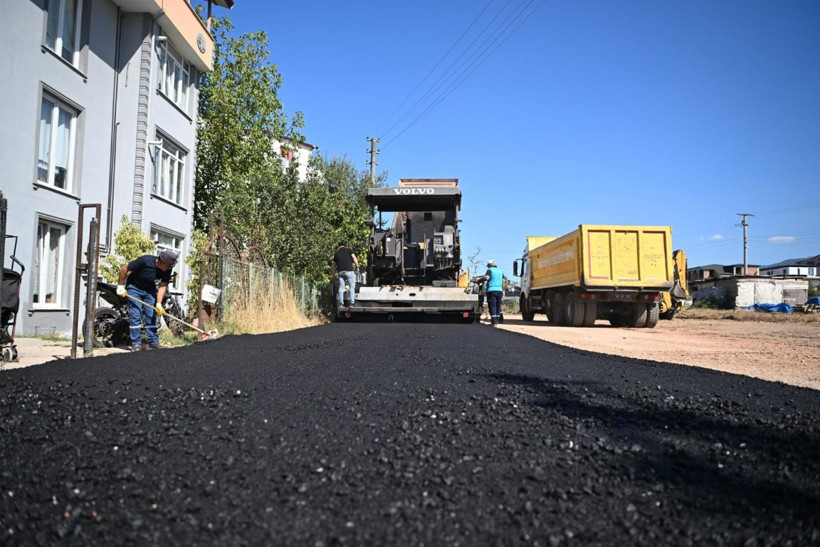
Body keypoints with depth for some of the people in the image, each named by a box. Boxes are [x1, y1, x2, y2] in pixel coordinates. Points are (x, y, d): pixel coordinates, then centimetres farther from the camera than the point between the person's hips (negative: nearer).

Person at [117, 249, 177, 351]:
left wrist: (159, 303, -26)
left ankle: (153, 342, 4)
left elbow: (163, 286, -15)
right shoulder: (145, 261, -30)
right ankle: (136, 343, -4)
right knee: (135, 315, -9)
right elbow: (125, 269, -19)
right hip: (134, 287, -4)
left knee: (152, 315, -1)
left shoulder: (167, 270, -16)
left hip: (150, 289, 4)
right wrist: (121, 286, -13)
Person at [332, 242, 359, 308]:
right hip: (349, 270, -3)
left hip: (340, 272, 3)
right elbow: (354, 258, -6)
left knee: (341, 287, 8)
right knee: (352, 287, 1)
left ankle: (341, 303, 4)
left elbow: (334, 265, 18)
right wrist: (357, 266, -1)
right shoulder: (348, 249, 7)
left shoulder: (336, 253, 17)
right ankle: (352, 302, -5)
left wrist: (333, 274, 24)